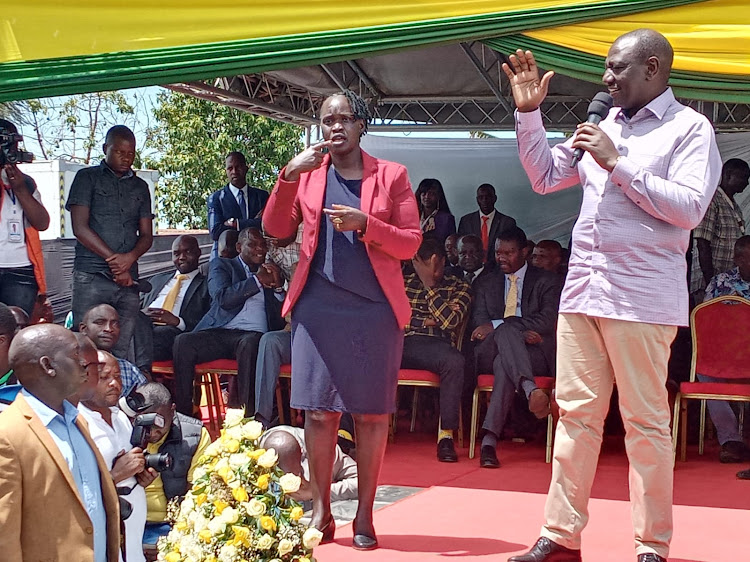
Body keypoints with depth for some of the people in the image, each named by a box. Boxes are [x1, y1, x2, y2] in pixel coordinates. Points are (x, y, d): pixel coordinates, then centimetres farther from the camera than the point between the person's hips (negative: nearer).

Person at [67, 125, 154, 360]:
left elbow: (147, 235, 15)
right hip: (91, 277, -4)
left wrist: (130, 257, -7)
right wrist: (113, 259, -8)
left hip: (128, 279, 4)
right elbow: (80, 228, -3)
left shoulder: (140, 187, 19)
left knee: (121, 352, -1)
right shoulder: (87, 177, 6)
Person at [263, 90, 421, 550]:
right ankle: (321, 512, 10)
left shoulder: (391, 175, 5)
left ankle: (365, 515, 10)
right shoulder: (307, 172, 10)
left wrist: (365, 224, -15)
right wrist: (289, 175, -10)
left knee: (372, 412, 1)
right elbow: (276, 229, 2)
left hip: (375, 307, -1)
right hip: (318, 305, 1)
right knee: (319, 410, 1)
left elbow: (411, 242, 1)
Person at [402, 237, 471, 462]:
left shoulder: (458, 287, 17)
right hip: (401, 343, 2)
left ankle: (446, 435, -35)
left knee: (455, 362, -39)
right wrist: (426, 321, 3)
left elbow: (450, 321, -1)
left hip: (436, 344, -1)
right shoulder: (403, 282, 23)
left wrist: (428, 284, 2)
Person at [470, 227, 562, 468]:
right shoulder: (485, 284, 22)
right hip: (490, 354, 2)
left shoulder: (547, 281, 11)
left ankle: (490, 439, -52)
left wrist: (496, 325, -14)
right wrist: (519, 332, -14)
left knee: (504, 364, -39)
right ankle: (531, 390, -59)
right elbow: (479, 324, 7)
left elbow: (549, 320, -6)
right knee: (506, 331, -36)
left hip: (535, 355, -2)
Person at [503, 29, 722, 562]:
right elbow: (545, 177, 21)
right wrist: (529, 113, 11)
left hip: (641, 297, -6)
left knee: (646, 422, -1)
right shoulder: (604, 126, 17)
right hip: (582, 288, 6)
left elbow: (690, 207, -14)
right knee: (576, 413, 7)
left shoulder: (690, 129, -2)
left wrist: (617, 164, -14)